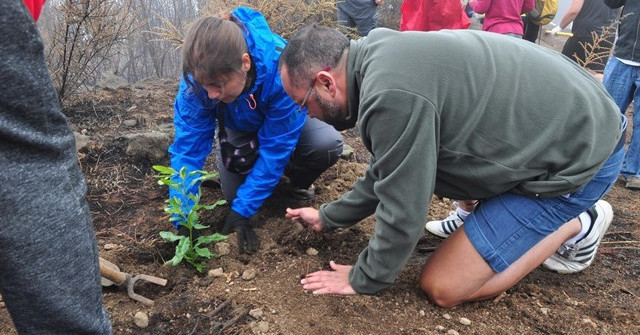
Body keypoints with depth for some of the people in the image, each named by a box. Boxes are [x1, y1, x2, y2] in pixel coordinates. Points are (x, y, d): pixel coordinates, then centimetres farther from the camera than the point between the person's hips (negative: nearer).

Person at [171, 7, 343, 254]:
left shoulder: (280, 69, -42)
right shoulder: (199, 76, -33)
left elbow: (275, 147, -35)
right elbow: (188, 147, -28)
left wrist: (242, 210, -32)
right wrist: (182, 218, -32)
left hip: (287, 123, -2)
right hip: (239, 128, 2)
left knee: (328, 144, -31)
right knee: (232, 191, -14)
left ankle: (299, 180, 3)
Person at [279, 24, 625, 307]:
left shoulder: (393, 95, -29)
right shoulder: (381, 59, 3)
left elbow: (402, 211, -19)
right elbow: (386, 172, 13)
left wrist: (363, 279, -2)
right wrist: (328, 217, 20)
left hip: (579, 154, -9)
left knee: (442, 286, -7)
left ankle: (577, 223, 7)